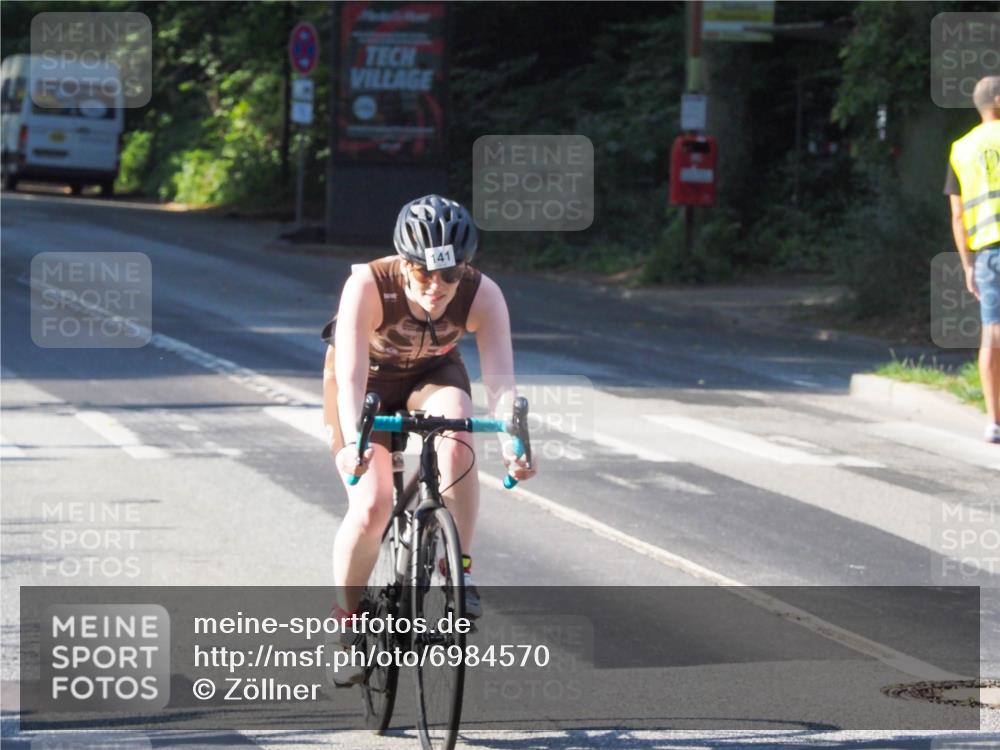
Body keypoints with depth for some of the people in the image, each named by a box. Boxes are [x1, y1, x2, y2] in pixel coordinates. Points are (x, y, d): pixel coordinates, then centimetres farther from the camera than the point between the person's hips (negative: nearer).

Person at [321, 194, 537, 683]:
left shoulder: (482, 296, -30)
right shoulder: (367, 286, -35)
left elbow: (499, 378, -37)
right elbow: (351, 376, -42)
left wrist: (511, 445, -53)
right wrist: (353, 441, -59)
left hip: (432, 374, 2)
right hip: (368, 378, -2)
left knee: (456, 442, -33)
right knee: (370, 508, -17)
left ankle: (460, 570, -17)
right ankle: (348, 621, 5)